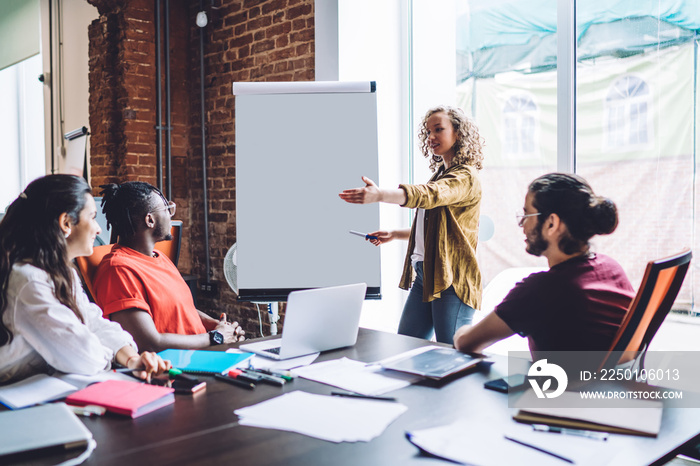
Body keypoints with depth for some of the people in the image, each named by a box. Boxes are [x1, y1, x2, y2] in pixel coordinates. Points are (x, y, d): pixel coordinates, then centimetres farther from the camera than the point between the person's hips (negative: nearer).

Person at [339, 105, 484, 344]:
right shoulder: (440, 174, 20)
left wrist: (380, 195, -44)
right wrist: (394, 234, 20)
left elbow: (426, 195, -30)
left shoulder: (465, 177, -9)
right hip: (424, 275, 9)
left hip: (452, 279, -9)